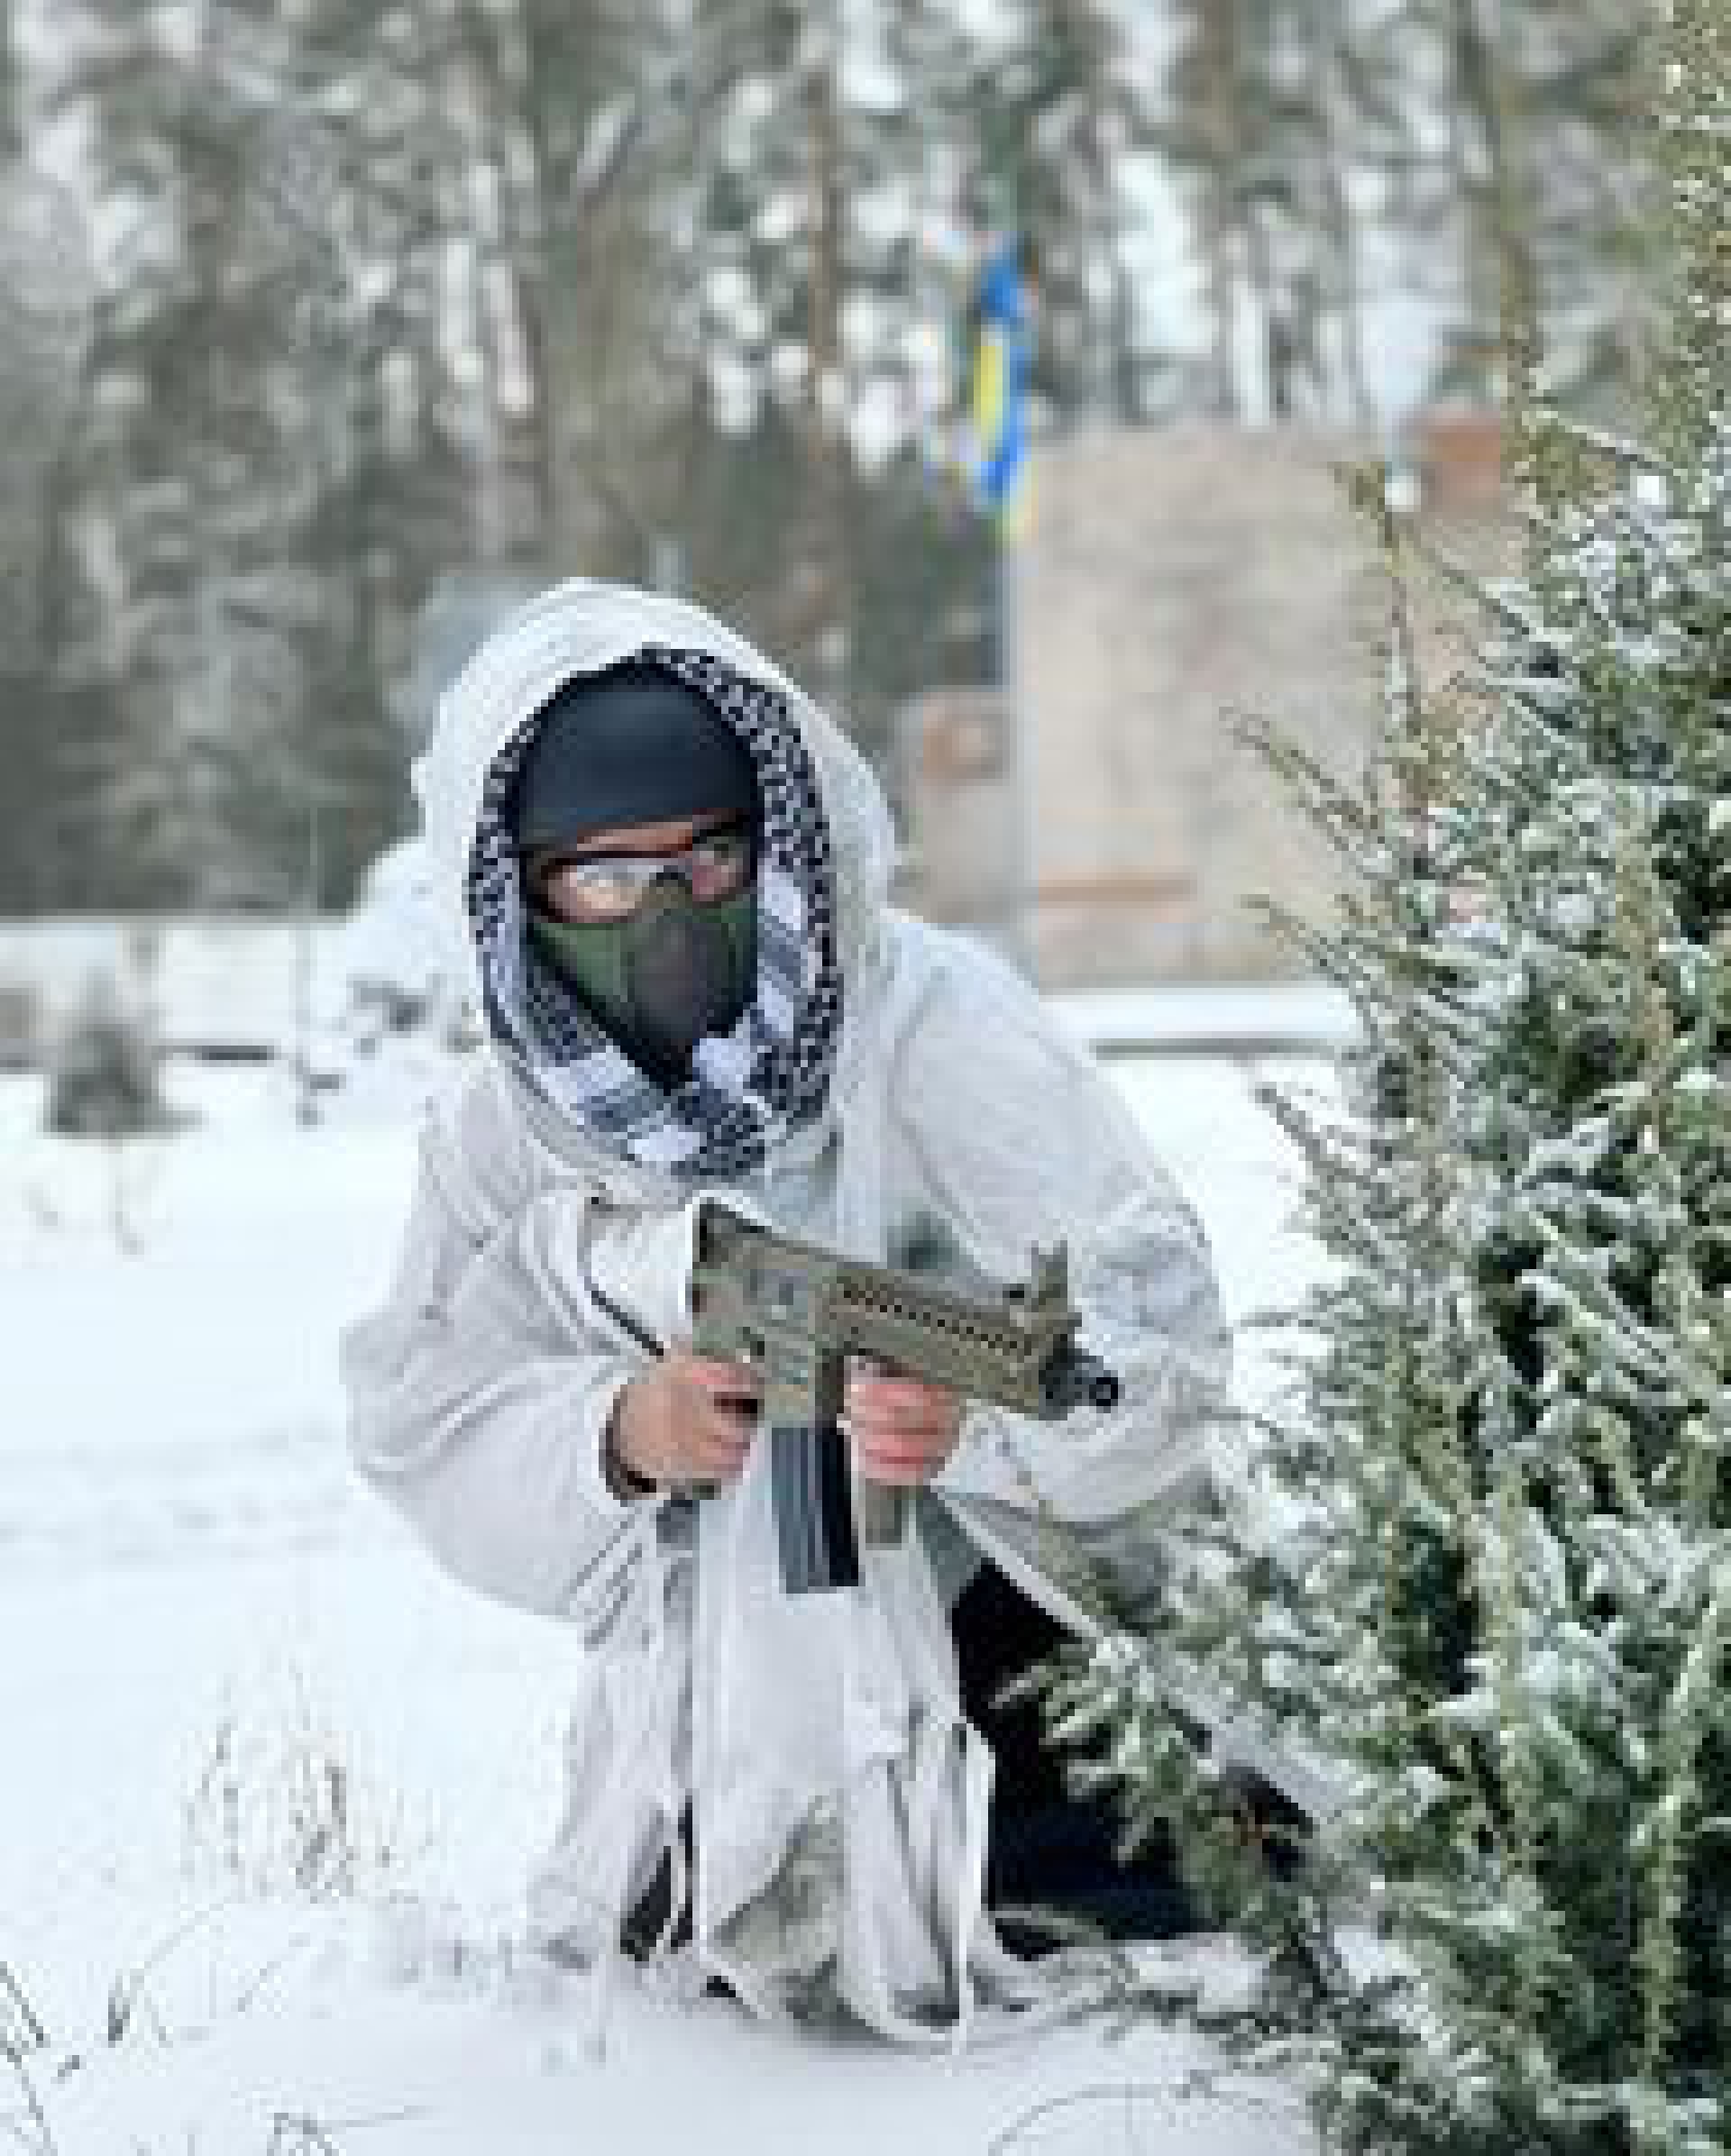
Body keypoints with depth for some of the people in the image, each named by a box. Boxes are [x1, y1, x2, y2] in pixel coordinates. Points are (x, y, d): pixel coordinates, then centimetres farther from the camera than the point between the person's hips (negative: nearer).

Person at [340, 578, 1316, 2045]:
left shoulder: (933, 1022, -20)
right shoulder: (508, 1127, -4)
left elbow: (1153, 1318, -26)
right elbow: (423, 1422, -7)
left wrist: (979, 1412, -47)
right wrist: (613, 1434, -27)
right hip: (738, 1678, 4)